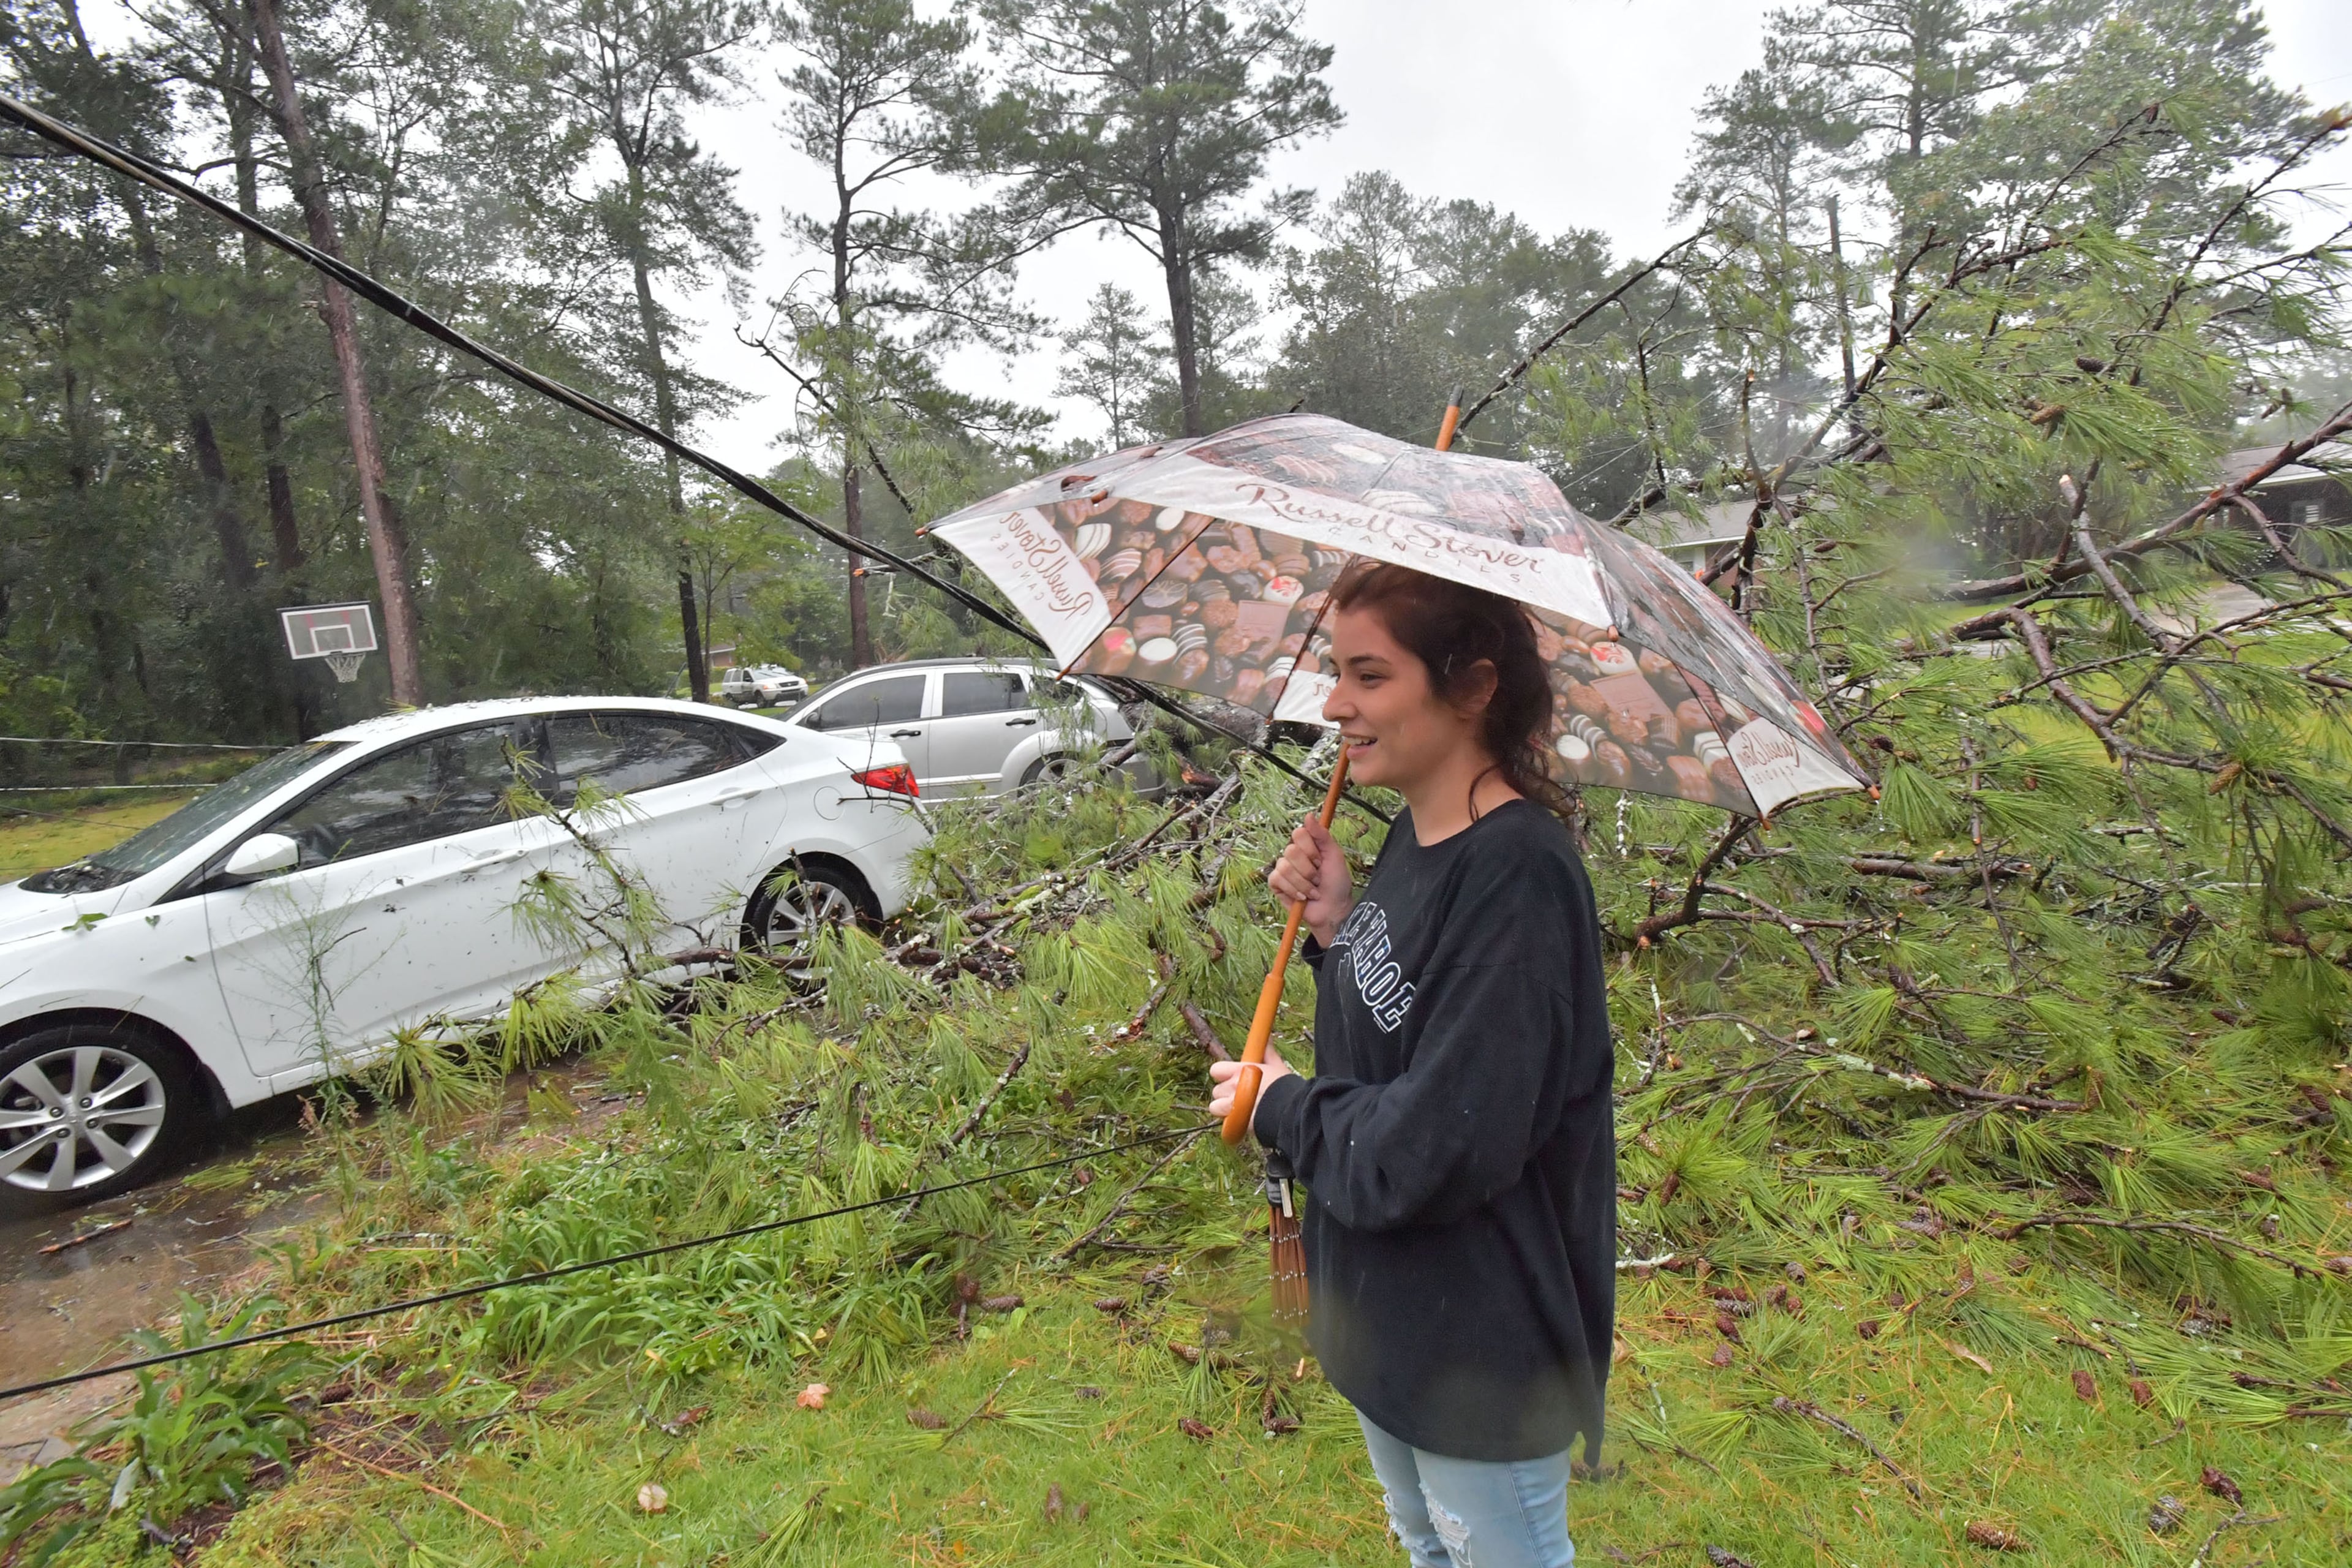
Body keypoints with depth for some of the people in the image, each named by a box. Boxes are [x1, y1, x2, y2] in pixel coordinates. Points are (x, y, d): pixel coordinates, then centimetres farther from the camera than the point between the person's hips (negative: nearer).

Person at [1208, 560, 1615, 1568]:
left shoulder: (1518, 876, -28)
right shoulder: (1411, 836, 0)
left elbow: (1433, 1152, -31)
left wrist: (1283, 1106, -15)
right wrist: (1336, 928, -8)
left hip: (1484, 1352, -8)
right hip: (1386, 1312, 8)